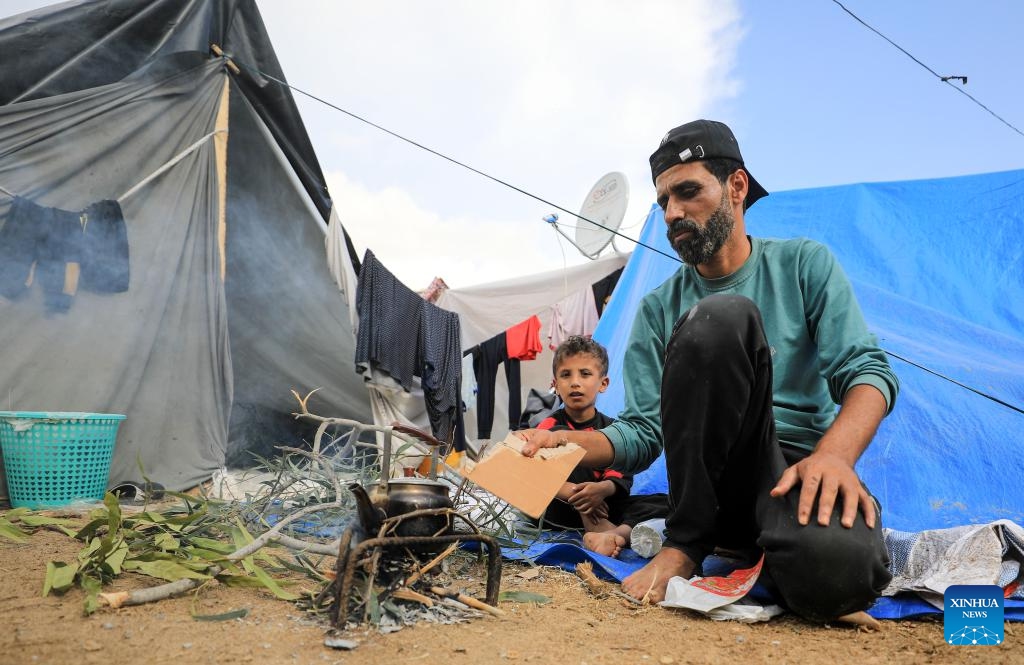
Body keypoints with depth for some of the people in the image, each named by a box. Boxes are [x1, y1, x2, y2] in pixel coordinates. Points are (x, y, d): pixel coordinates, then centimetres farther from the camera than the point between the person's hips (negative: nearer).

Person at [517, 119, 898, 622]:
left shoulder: (804, 264, 6)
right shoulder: (660, 307, 8)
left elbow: (867, 370, -5)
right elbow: (643, 432, 2)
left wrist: (834, 454, -26)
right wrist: (564, 443, -18)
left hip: (803, 472, -1)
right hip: (718, 481, 2)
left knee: (836, 569, -41)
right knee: (719, 317, -27)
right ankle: (686, 543, -16)